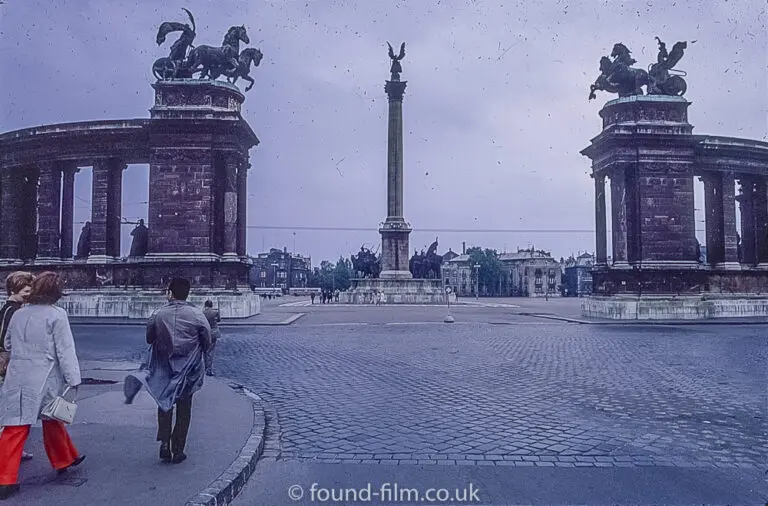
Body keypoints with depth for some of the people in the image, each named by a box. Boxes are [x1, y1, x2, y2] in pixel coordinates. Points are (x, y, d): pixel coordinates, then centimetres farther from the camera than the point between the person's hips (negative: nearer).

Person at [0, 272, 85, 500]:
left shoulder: (18, 313, 7)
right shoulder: (56, 315, -11)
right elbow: (65, 350, -13)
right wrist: (73, 379, -11)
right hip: (44, 379, -4)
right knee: (52, 420, 16)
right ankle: (63, 459, 34)